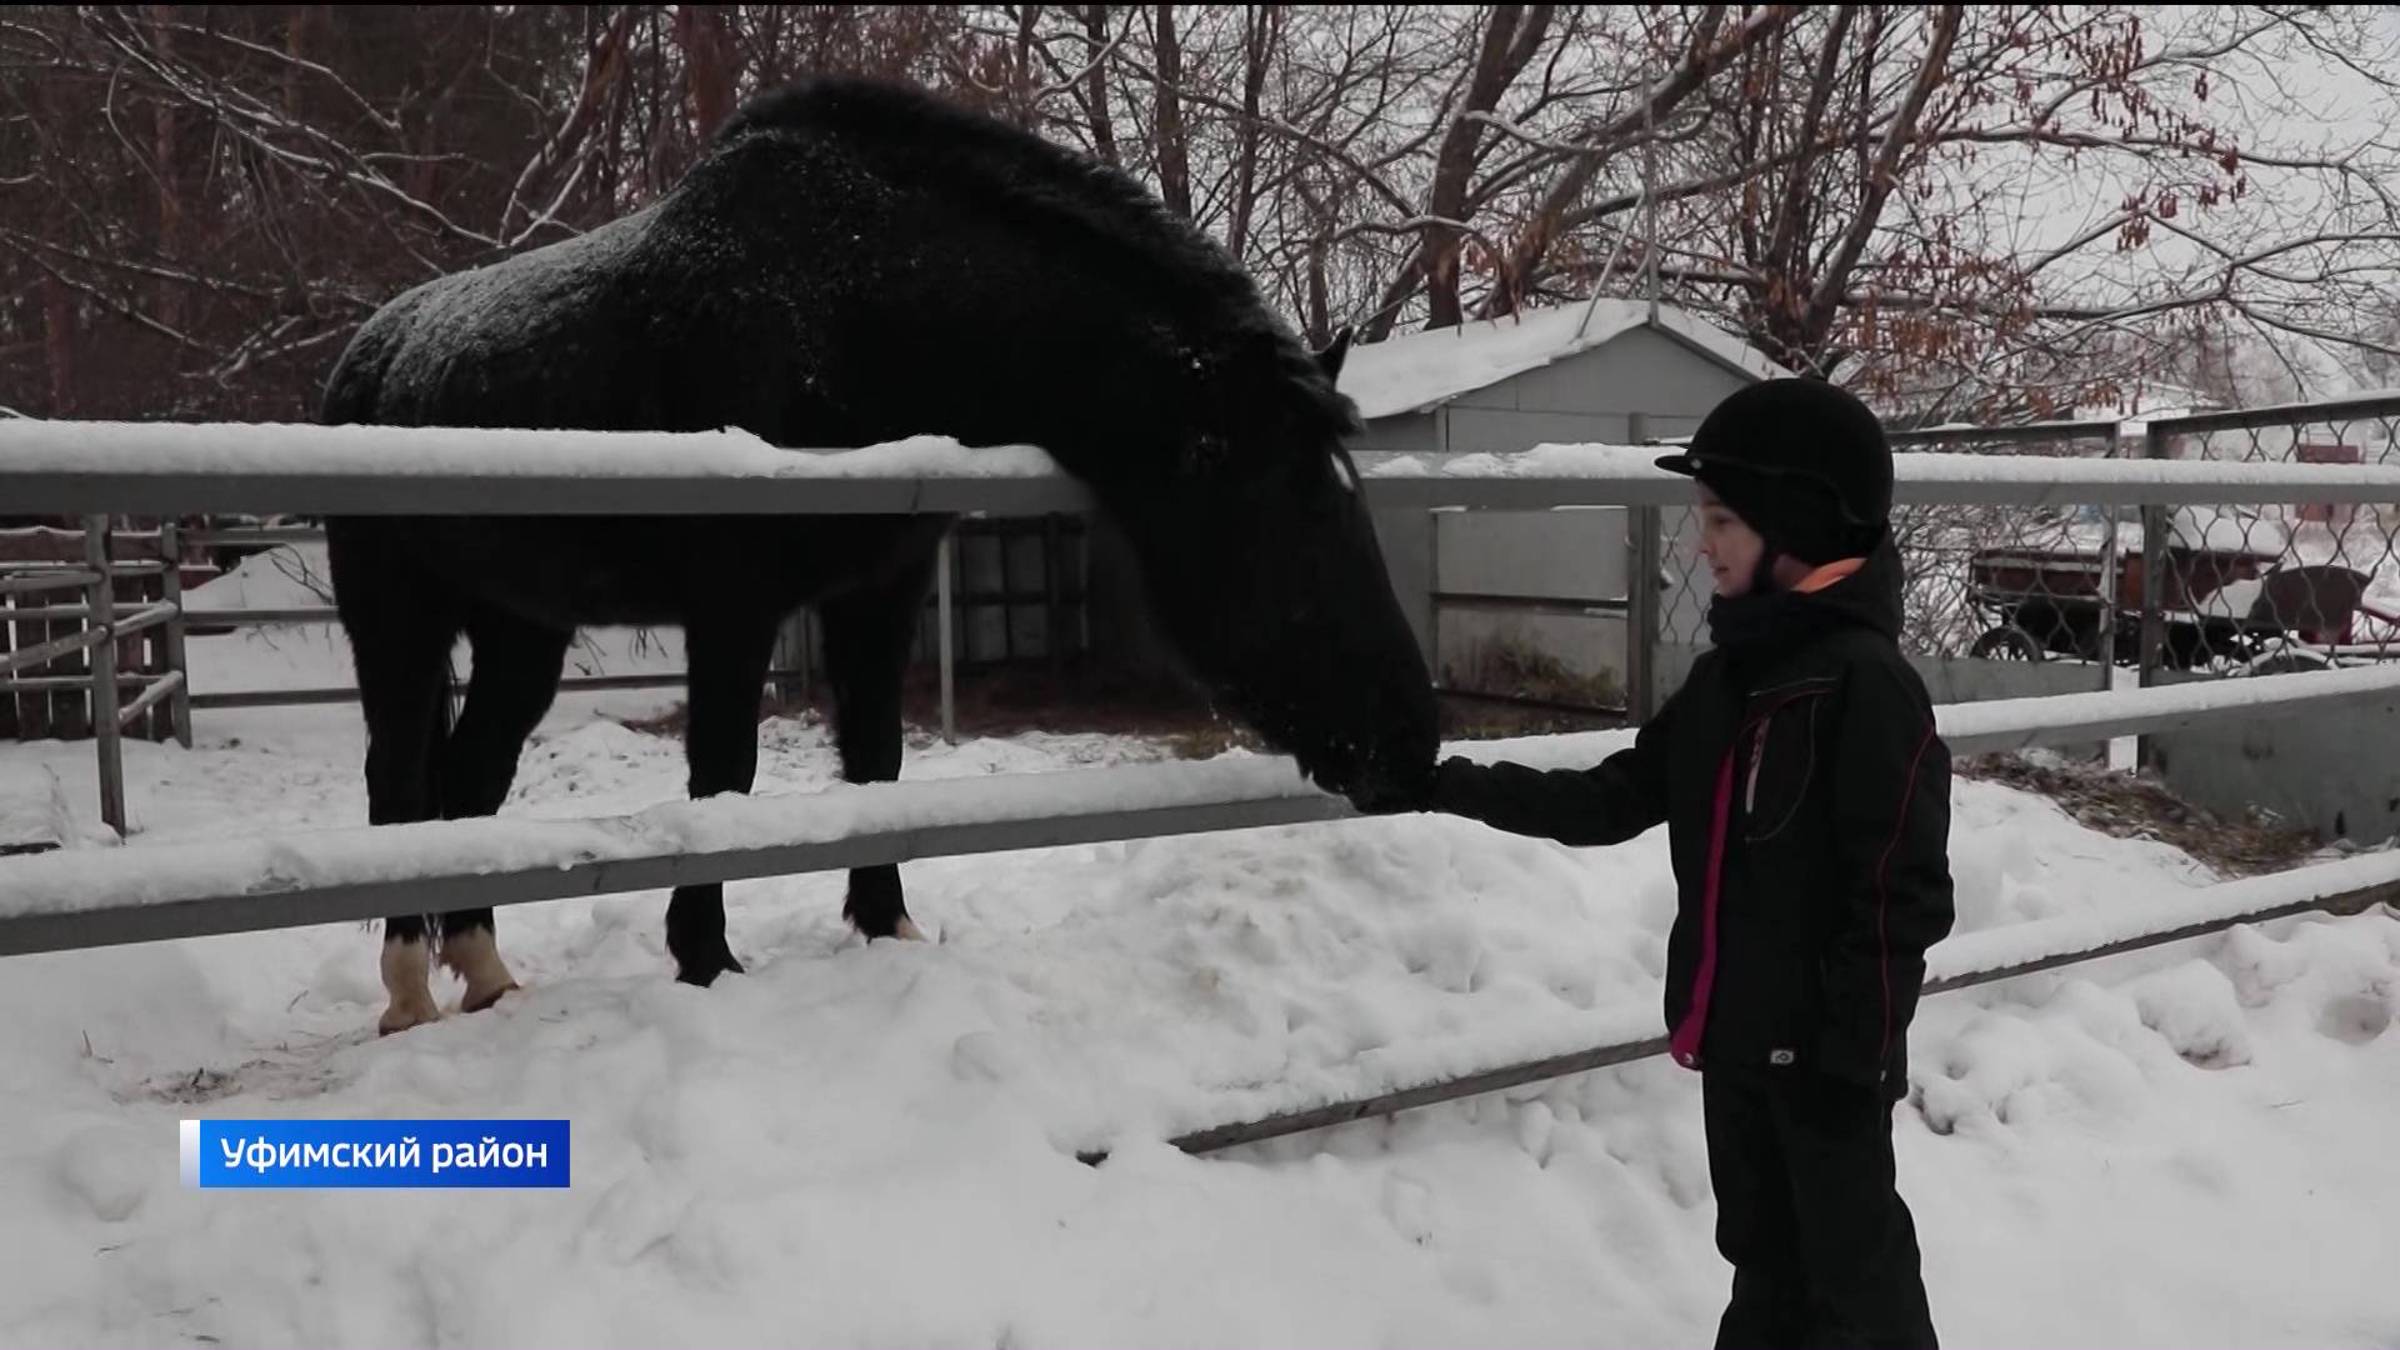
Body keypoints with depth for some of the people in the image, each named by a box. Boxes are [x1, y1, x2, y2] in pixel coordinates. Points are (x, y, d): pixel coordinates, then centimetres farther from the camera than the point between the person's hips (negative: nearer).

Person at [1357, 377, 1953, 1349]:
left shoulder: (1866, 682, -18)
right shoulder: (1725, 672, 6)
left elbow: (1900, 890, -20)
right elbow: (1613, 803, 8)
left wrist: (1857, 1050, -18)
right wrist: (1445, 785, 2)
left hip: (1822, 1047, -7)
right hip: (1733, 1032, 8)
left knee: (1854, 1259, 9)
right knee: (1760, 1253, 20)